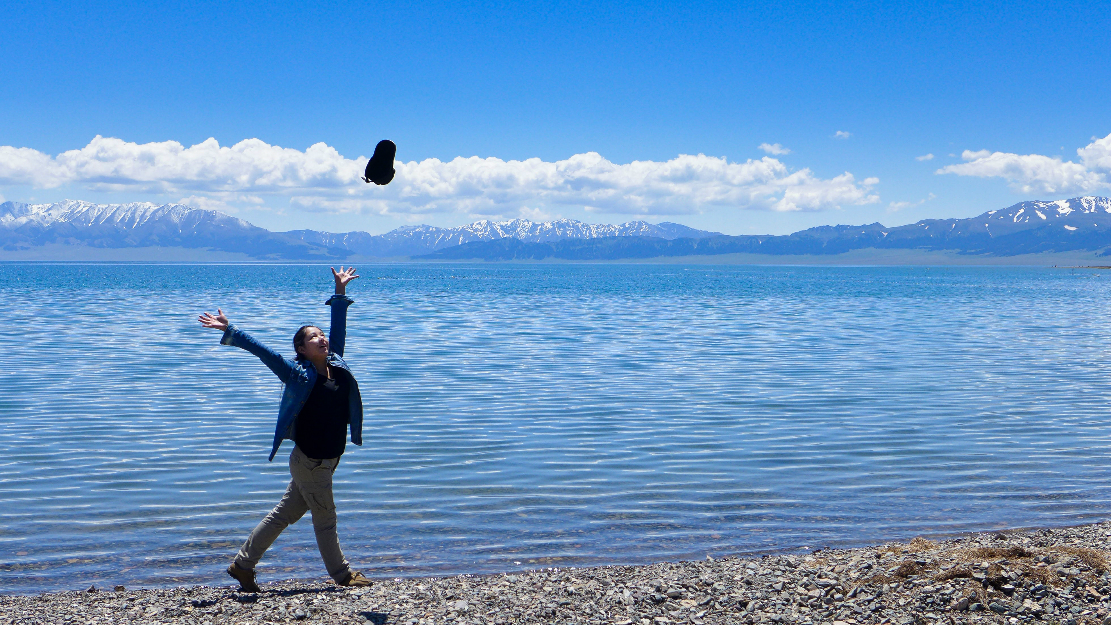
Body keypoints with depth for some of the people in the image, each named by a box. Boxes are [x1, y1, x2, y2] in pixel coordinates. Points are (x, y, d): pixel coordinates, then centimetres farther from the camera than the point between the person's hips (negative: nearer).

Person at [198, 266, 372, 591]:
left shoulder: (336, 364, 3)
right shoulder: (299, 374, -13)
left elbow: (338, 327, 13)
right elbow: (262, 351, -17)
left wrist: (340, 292, 18)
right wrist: (229, 331, -23)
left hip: (328, 459, 7)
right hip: (309, 460, -7)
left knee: (284, 514, 14)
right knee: (325, 517, 7)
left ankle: (242, 564, 24)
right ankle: (342, 574, 22)